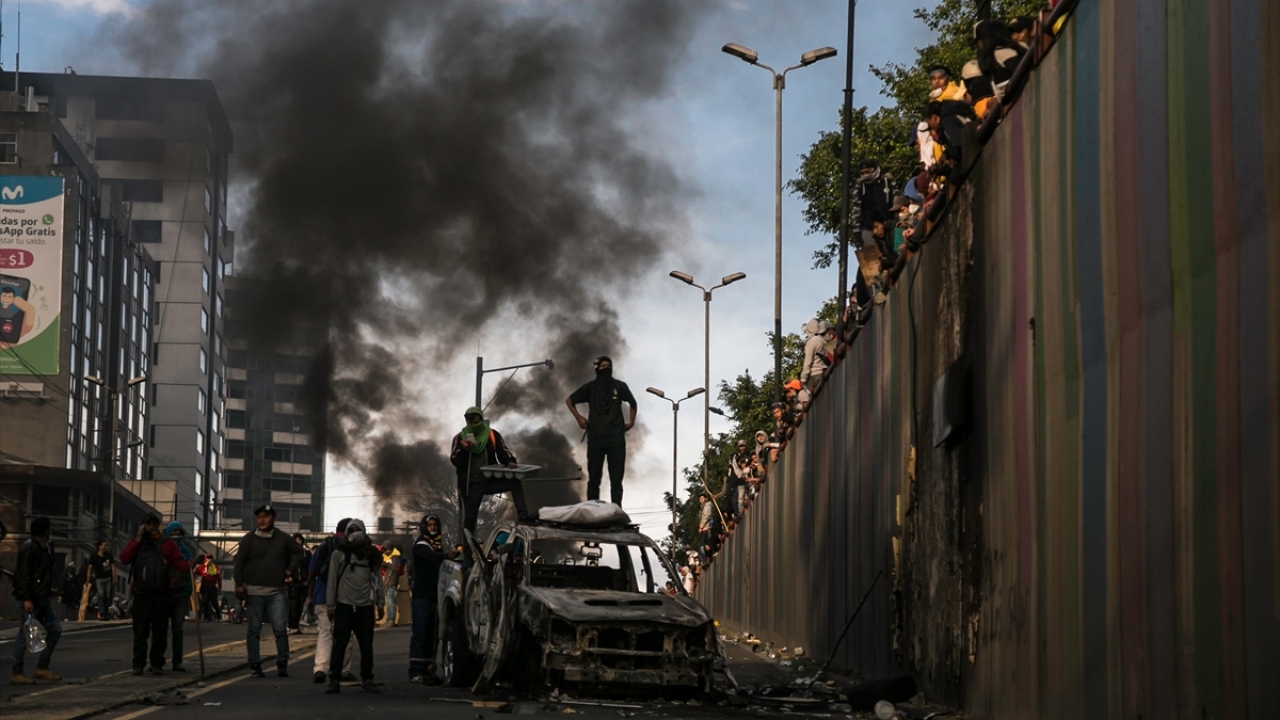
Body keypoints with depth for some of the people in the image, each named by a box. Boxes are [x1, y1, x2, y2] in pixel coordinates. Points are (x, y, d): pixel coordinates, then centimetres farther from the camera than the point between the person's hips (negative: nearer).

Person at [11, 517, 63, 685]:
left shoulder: (43, 549, 15)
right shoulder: (29, 548, -13)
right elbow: (23, 575, -19)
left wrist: (49, 595, 19)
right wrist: (26, 599, -23)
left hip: (42, 599, 10)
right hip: (31, 600, -10)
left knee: (55, 629, 10)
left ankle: (42, 668, 15)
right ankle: (17, 674, -1)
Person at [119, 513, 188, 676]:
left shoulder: (167, 543, 7)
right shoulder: (136, 543, 11)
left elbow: (178, 562, -1)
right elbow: (124, 558, -6)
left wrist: (189, 568, -23)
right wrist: (138, 539, -7)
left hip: (161, 595, 0)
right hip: (142, 595, 0)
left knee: (159, 632, 3)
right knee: (140, 632, 0)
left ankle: (157, 664, 10)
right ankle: (138, 664, 3)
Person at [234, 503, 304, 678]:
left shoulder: (283, 538, 7)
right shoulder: (249, 539, 3)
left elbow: (298, 551, 20)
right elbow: (239, 562, 0)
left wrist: (290, 569, 8)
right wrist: (239, 584, -9)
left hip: (276, 592, 1)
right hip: (254, 591, -1)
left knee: (280, 629, -6)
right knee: (254, 629, 3)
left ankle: (282, 664, 1)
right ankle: (254, 665, 8)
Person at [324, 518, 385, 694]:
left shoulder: (371, 554, 11)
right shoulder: (339, 553, 3)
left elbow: (377, 578, 13)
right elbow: (332, 579, 1)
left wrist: (380, 603, 7)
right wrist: (330, 605, -4)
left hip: (365, 606, 3)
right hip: (344, 605, -3)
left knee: (367, 645, 5)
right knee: (340, 643, -3)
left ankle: (367, 680, 14)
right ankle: (334, 680, -1)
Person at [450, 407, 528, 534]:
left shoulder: (493, 435, 1)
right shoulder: (460, 438, -1)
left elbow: (503, 452, 2)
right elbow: (455, 461, -6)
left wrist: (509, 462, -20)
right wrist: (464, 450, -25)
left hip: (491, 480, 1)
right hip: (471, 484, -1)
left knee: (515, 482, -22)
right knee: (469, 518, 0)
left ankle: (523, 515, -25)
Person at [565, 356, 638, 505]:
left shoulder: (619, 386, 3)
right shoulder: (590, 387, 4)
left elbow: (632, 403, 22)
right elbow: (569, 400, 16)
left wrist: (631, 421, 14)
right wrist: (579, 418, 7)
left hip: (616, 439, 0)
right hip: (595, 439, 0)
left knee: (616, 479, 0)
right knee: (594, 478, 3)